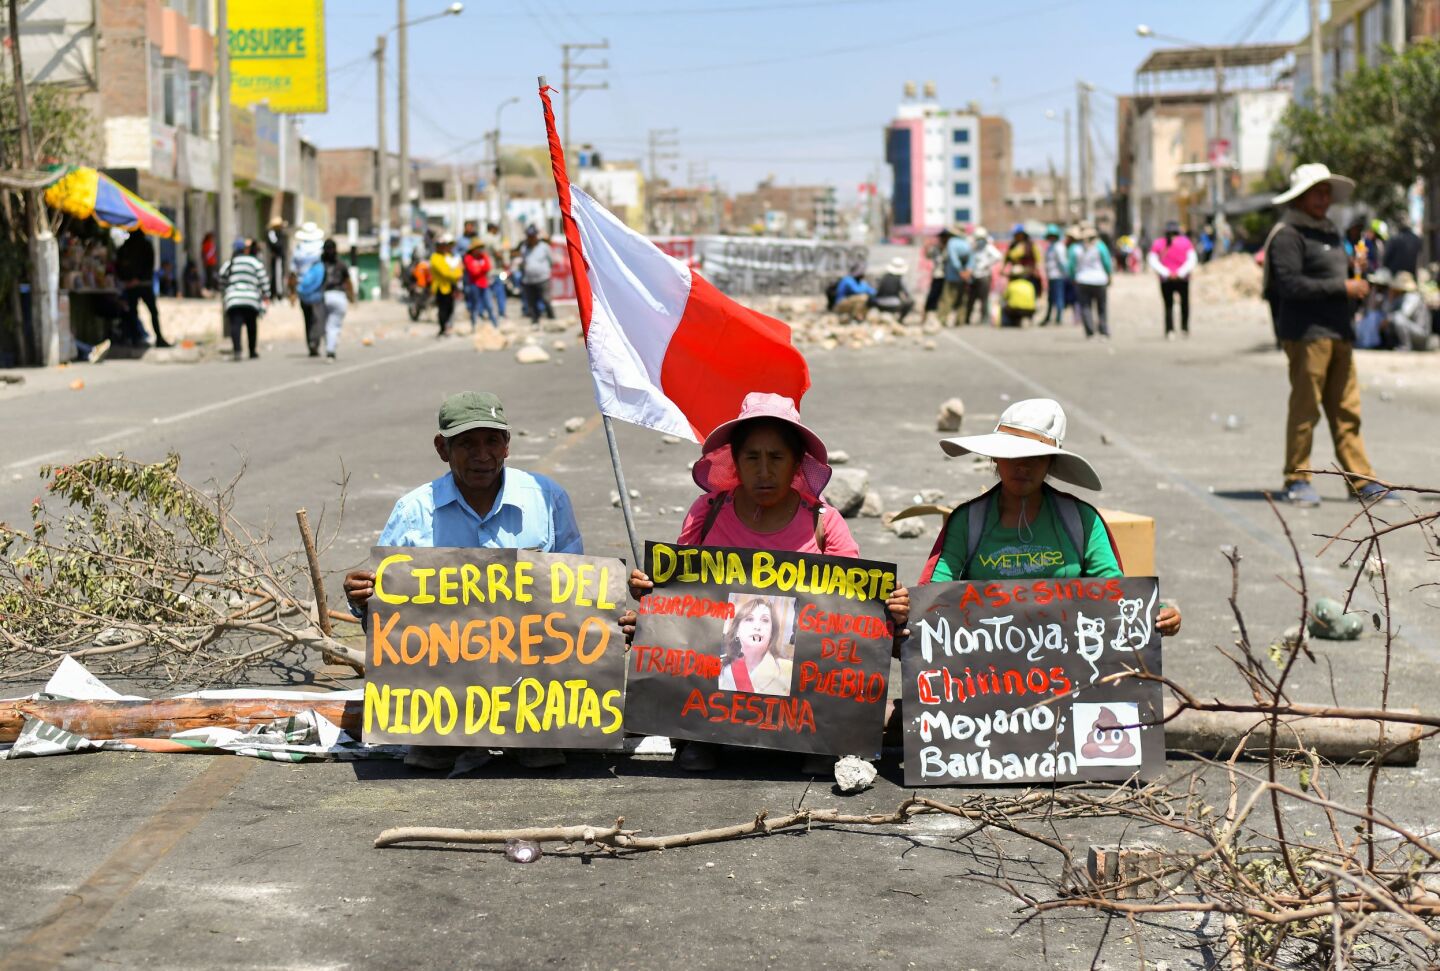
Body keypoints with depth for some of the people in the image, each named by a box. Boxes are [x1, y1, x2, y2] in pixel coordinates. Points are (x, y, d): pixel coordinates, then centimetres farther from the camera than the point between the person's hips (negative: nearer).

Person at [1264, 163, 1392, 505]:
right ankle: (1297, 480, 5)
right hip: (1306, 332, -8)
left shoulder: (1330, 231, 21)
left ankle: (1362, 480, 9)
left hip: (1338, 332, 8)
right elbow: (1291, 284, -18)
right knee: (1305, 407, -4)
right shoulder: (1288, 235, -8)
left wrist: (1358, 281, 12)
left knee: (1347, 409, 7)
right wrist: (1342, 287, -16)